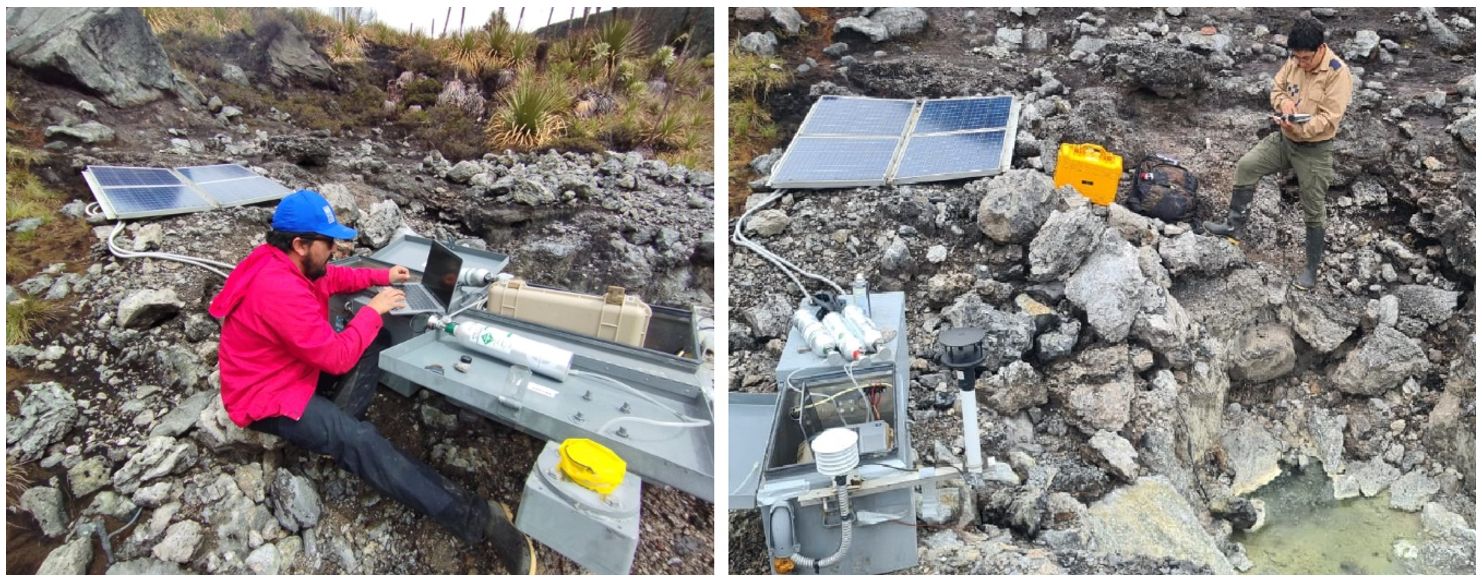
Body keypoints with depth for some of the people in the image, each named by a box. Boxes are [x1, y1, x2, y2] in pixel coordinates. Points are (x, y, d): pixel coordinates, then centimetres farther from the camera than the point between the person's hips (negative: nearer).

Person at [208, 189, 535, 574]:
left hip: (295, 368, 10)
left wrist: (383, 277, 6)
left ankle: (335, 425, -10)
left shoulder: (284, 262, -3)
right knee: (361, 443, -27)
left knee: (376, 342, 1)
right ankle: (474, 518, -34)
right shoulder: (281, 291, -32)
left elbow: (334, 277, 18)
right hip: (269, 398, -10)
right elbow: (337, 357, -27)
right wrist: (374, 310, -16)